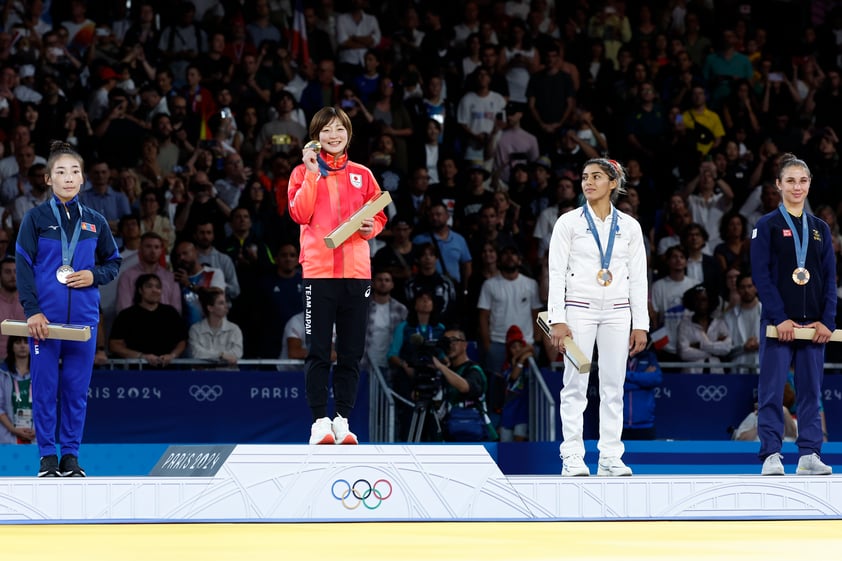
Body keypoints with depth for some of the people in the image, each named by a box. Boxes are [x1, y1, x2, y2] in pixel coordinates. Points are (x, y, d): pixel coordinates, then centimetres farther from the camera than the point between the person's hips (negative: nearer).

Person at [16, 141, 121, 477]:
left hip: (83, 320, 3)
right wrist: (32, 311, -12)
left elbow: (113, 263, 18)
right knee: (45, 389, 1)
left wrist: (94, 276, -4)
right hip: (45, 319, -3)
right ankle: (47, 456, 9)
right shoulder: (36, 218, -1)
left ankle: (70, 455, 14)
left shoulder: (95, 222, 9)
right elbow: (23, 266, -4)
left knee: (77, 390, 6)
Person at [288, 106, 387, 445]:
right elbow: (300, 214, -8)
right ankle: (320, 422, -3)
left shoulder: (362, 175, 13)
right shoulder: (304, 172, 6)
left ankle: (343, 420, 10)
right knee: (318, 352, -5)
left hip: (356, 272, 3)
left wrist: (371, 227, -4)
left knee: (352, 353, 4)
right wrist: (312, 174, -12)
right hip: (318, 271, -3)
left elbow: (380, 216, 17)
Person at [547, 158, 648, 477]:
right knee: (575, 385, -3)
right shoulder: (569, 222, 0)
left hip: (617, 313, 2)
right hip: (579, 309, -2)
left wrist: (640, 325, 3)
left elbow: (638, 278, 7)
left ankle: (610, 457, 6)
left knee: (614, 386, 3)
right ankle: (572, 458, -1)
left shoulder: (629, 226, 6)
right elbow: (557, 273, -2)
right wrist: (557, 320, -11)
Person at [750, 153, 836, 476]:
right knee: (772, 390, -5)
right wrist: (780, 318, -15)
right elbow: (761, 276, -7)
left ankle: (809, 455, 6)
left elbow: (830, 278, 10)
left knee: (811, 391, 4)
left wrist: (827, 320, -2)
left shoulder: (819, 229, 13)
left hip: (813, 324, 4)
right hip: (778, 321, -4)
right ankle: (771, 456, -4)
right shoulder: (767, 226, 1)